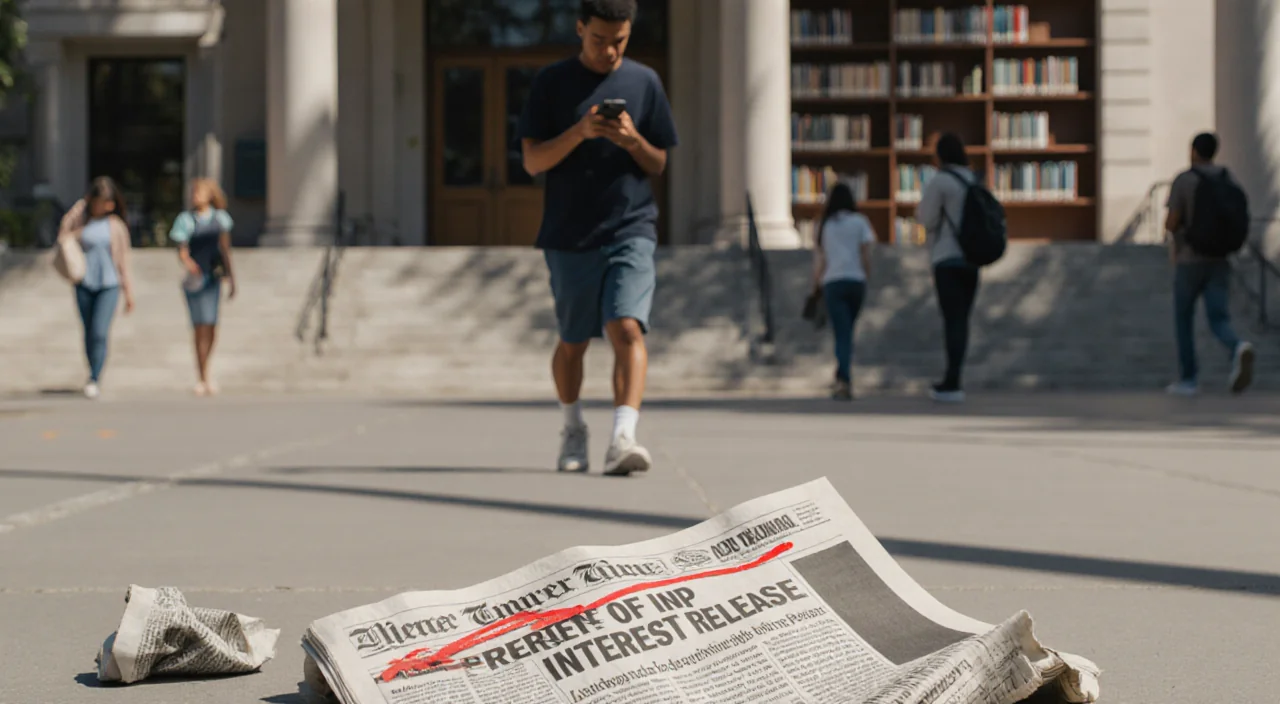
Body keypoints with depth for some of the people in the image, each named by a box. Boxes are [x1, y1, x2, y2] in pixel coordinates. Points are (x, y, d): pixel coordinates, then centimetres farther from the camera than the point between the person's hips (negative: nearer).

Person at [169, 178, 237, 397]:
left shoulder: (220, 218, 6)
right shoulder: (186, 219, -3)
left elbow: (225, 249, 11)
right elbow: (182, 251, -7)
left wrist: (231, 278, 11)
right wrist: (188, 262, -29)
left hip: (214, 278, 3)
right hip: (195, 278, -3)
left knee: (211, 329, 7)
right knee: (201, 327, -6)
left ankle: (203, 373, 23)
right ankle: (204, 379, -2)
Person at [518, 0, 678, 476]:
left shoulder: (644, 83, 7)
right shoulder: (551, 83, 3)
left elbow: (658, 165, 10)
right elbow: (532, 162, -1)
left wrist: (632, 140, -12)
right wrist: (579, 132, -18)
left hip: (631, 231, 0)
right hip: (569, 237, 0)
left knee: (628, 330, -19)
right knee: (573, 343, 10)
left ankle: (623, 438, -28)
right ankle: (572, 429, 33)